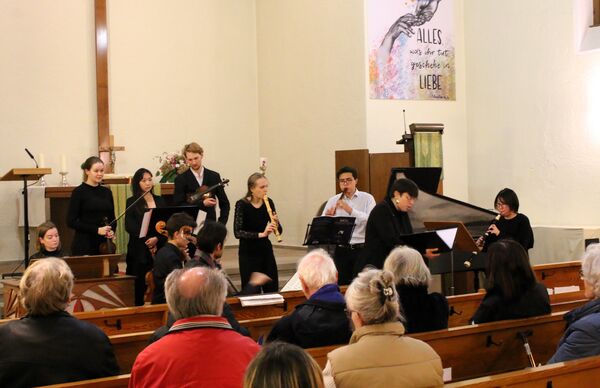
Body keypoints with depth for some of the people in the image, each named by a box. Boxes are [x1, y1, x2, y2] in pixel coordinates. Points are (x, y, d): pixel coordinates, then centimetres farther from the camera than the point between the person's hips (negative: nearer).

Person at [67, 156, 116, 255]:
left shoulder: (107, 192, 11)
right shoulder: (79, 191, -4)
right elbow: (71, 221, -9)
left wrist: (112, 231, -3)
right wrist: (97, 230, -16)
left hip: (104, 243, 5)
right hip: (84, 245, -4)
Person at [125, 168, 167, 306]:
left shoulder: (160, 201, 15)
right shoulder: (131, 202, 5)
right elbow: (130, 226, -4)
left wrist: (157, 238, -11)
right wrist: (147, 240, -12)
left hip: (159, 248, 2)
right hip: (139, 250, -2)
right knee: (139, 286, -4)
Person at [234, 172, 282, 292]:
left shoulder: (268, 203, 2)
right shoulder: (242, 204, -11)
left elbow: (279, 231, 5)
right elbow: (238, 232, -21)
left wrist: (276, 223, -17)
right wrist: (261, 234, -29)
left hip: (266, 250, 4)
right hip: (248, 253, -4)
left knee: (272, 289, 5)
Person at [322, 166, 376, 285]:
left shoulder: (367, 198, 2)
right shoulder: (333, 201, 8)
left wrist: (350, 210, -23)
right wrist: (327, 217, -21)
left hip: (361, 249, -2)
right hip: (341, 250, 2)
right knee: (342, 285, 6)